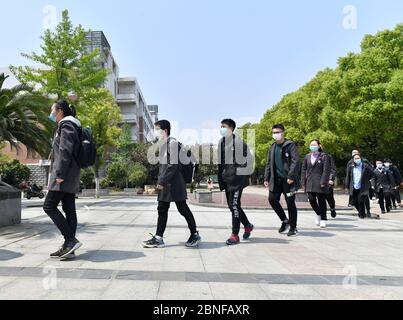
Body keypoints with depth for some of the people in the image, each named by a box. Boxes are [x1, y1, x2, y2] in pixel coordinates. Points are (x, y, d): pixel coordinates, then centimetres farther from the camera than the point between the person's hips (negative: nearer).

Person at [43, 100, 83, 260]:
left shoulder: (66, 125, -6)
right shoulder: (70, 126, 23)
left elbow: (65, 150, -17)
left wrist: (60, 174, -20)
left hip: (64, 173, -9)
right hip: (70, 175, 9)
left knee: (49, 206, -7)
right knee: (69, 209, 5)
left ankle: (71, 240, -10)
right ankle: (68, 247, 7)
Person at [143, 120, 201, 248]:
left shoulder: (172, 142, -12)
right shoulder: (162, 144, 15)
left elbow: (173, 164, -19)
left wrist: (162, 181, -19)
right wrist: (160, 181, 13)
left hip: (174, 182, -9)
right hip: (164, 183, 9)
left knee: (183, 208, 1)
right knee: (162, 209, 7)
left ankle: (195, 235, 16)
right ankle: (158, 238, 12)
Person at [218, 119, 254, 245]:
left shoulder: (238, 141, -11)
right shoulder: (221, 142, 12)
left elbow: (249, 158, -8)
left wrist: (246, 173, -6)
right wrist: (220, 178, 15)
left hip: (237, 178, -8)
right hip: (226, 178, 8)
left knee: (234, 205, -6)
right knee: (231, 205, 13)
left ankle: (235, 235, 5)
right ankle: (247, 225, 34)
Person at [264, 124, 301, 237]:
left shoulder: (290, 145, -5)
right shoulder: (272, 147, 14)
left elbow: (295, 161, -13)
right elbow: (269, 164, 17)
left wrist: (291, 176, -20)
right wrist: (266, 178, 10)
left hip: (288, 180, -6)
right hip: (276, 180, 6)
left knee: (290, 204, 0)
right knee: (272, 199, 0)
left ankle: (293, 228, 16)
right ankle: (285, 221, 21)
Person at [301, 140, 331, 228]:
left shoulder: (324, 156, -2)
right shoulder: (307, 157, 12)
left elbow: (326, 171, -7)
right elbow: (304, 170, 12)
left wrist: (323, 182, -14)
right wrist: (303, 182, 5)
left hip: (320, 183, -4)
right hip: (310, 184, 4)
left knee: (321, 201, 2)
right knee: (312, 200, -1)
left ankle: (323, 219, 15)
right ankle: (318, 214, 25)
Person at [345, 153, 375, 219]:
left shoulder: (365, 166, -2)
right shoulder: (351, 167, 5)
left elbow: (372, 174, 2)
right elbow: (348, 177, 9)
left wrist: (372, 184, -1)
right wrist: (347, 186, 8)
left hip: (363, 188, -3)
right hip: (354, 188, 3)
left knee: (361, 200, -11)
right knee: (354, 202, 7)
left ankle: (362, 214, 11)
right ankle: (361, 212, 34)